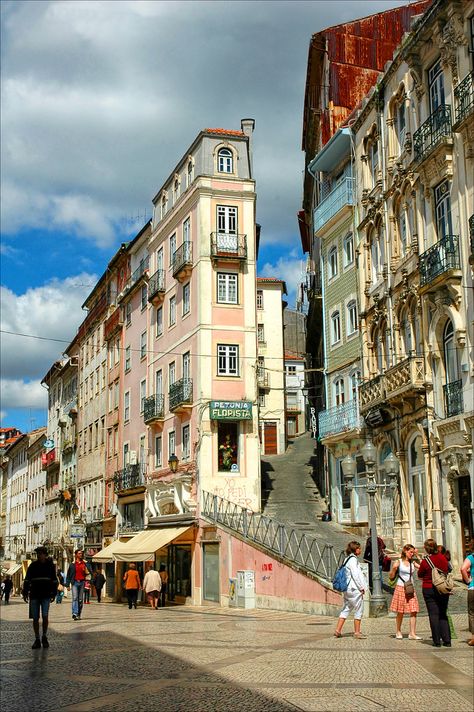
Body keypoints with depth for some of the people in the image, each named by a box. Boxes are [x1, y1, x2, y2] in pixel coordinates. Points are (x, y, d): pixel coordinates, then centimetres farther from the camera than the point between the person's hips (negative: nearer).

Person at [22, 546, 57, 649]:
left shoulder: (50, 565, 4)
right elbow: (27, 580, 7)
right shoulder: (33, 565, 5)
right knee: (35, 618, 2)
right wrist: (25, 592, 0)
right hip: (34, 595, 1)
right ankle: (37, 640, 12)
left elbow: (54, 580, 8)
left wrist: (54, 593, 4)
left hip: (46, 595, -1)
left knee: (45, 616, -12)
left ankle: (44, 637, 7)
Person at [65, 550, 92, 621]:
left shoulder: (85, 563, 9)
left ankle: (79, 614, 11)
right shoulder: (72, 564, 5)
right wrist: (67, 585, 4)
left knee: (80, 599, 5)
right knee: (75, 598, -13)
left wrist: (87, 572, -12)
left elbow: (90, 572, 10)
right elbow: (68, 575, 8)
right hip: (75, 582, -2)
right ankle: (74, 614, -21)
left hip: (82, 582, 2)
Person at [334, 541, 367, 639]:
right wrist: (361, 587, -12)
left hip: (347, 589, 10)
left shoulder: (348, 559, 16)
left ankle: (338, 630, 11)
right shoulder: (353, 559, -14)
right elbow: (355, 575, -18)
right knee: (359, 610, 0)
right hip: (354, 589, -10)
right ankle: (357, 632, 5)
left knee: (346, 609, 12)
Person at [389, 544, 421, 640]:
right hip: (400, 588, -4)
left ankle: (412, 634, -2)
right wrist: (394, 568, -20)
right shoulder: (398, 562, -2)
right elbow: (391, 577, -2)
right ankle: (398, 631, 21)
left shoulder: (413, 563, 9)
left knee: (413, 611, -5)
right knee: (400, 612, 3)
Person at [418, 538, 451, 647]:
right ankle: (447, 640, 6)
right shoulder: (443, 558, -2)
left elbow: (420, 575, -3)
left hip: (429, 590, -4)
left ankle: (437, 641, 1)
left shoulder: (425, 561, -15)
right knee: (443, 614, 12)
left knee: (433, 615, 2)